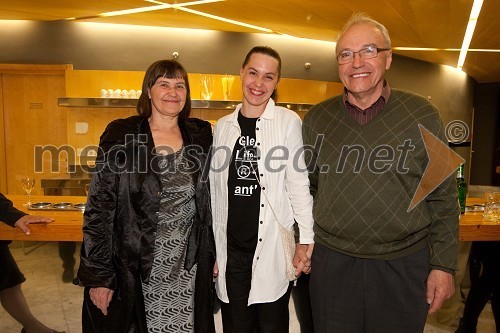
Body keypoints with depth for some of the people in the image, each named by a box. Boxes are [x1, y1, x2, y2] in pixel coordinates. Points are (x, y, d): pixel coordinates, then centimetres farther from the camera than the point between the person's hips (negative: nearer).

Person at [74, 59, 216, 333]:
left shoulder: (201, 136, 3)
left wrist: (213, 254, 7)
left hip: (188, 268, 3)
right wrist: (98, 276, -8)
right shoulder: (121, 136, -7)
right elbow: (99, 208, -7)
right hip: (134, 268, -2)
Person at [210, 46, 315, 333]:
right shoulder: (223, 127, 7)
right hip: (231, 250, 4)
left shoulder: (288, 121, -4)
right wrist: (212, 248, 12)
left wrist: (306, 241, -7)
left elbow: (298, 183, -4)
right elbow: (215, 192, 10)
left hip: (273, 250, -3)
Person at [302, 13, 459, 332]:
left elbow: (443, 197, 0)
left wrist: (444, 265, -2)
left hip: (404, 266, -1)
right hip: (331, 262, 2)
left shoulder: (422, 115, -4)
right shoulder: (316, 119, 1)